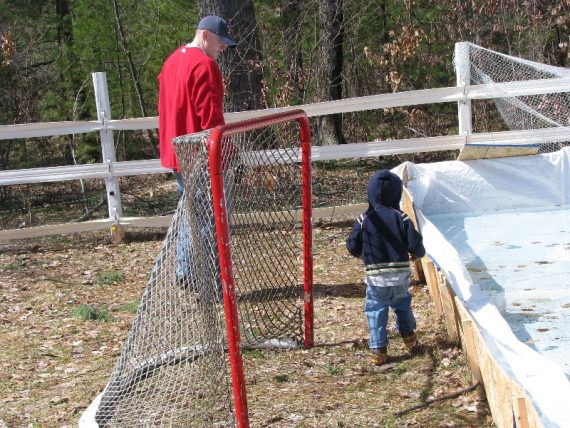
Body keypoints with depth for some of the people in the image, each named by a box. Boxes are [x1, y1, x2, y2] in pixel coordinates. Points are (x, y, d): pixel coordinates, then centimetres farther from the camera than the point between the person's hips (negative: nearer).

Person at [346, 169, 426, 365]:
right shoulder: (401, 218, -6)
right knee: (402, 304, 25)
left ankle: (378, 349, 3)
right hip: (400, 275, 2)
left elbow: (353, 247, -2)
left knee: (376, 311, 7)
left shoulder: (364, 220, -7)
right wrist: (418, 253, 17)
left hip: (376, 277, -2)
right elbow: (414, 244, -6)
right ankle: (409, 335, 38)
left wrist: (362, 253, 21)